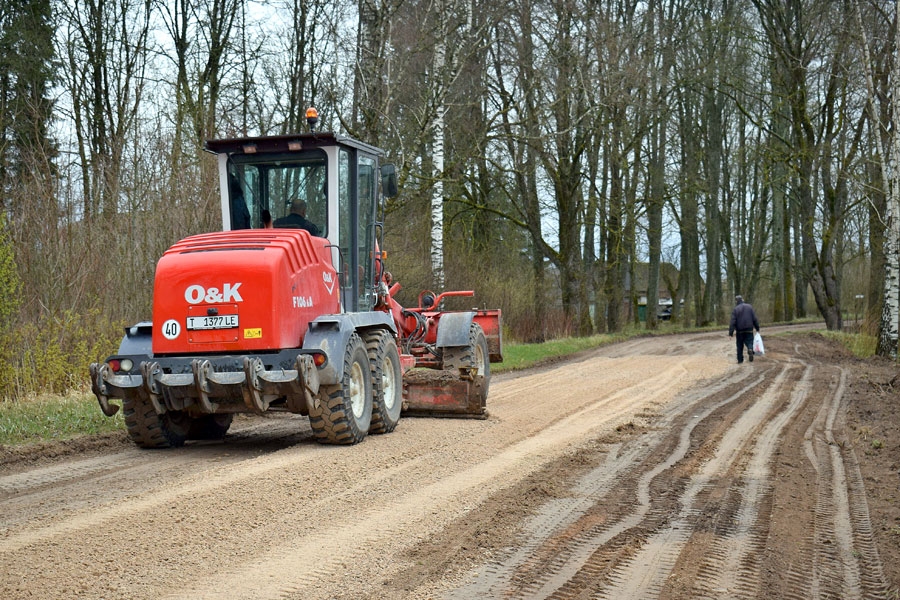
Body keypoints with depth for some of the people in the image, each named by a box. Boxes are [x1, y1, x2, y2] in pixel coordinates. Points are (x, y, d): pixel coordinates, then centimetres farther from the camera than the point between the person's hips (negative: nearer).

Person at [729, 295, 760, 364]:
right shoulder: (749, 307, 4)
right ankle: (750, 350, -29)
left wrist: (730, 333, -11)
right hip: (749, 330, 1)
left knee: (740, 345, 10)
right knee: (749, 342, 4)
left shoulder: (735, 309, -5)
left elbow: (733, 322, -10)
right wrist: (757, 328, 11)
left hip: (740, 331, -1)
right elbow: (754, 319, 3)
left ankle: (740, 360, 13)